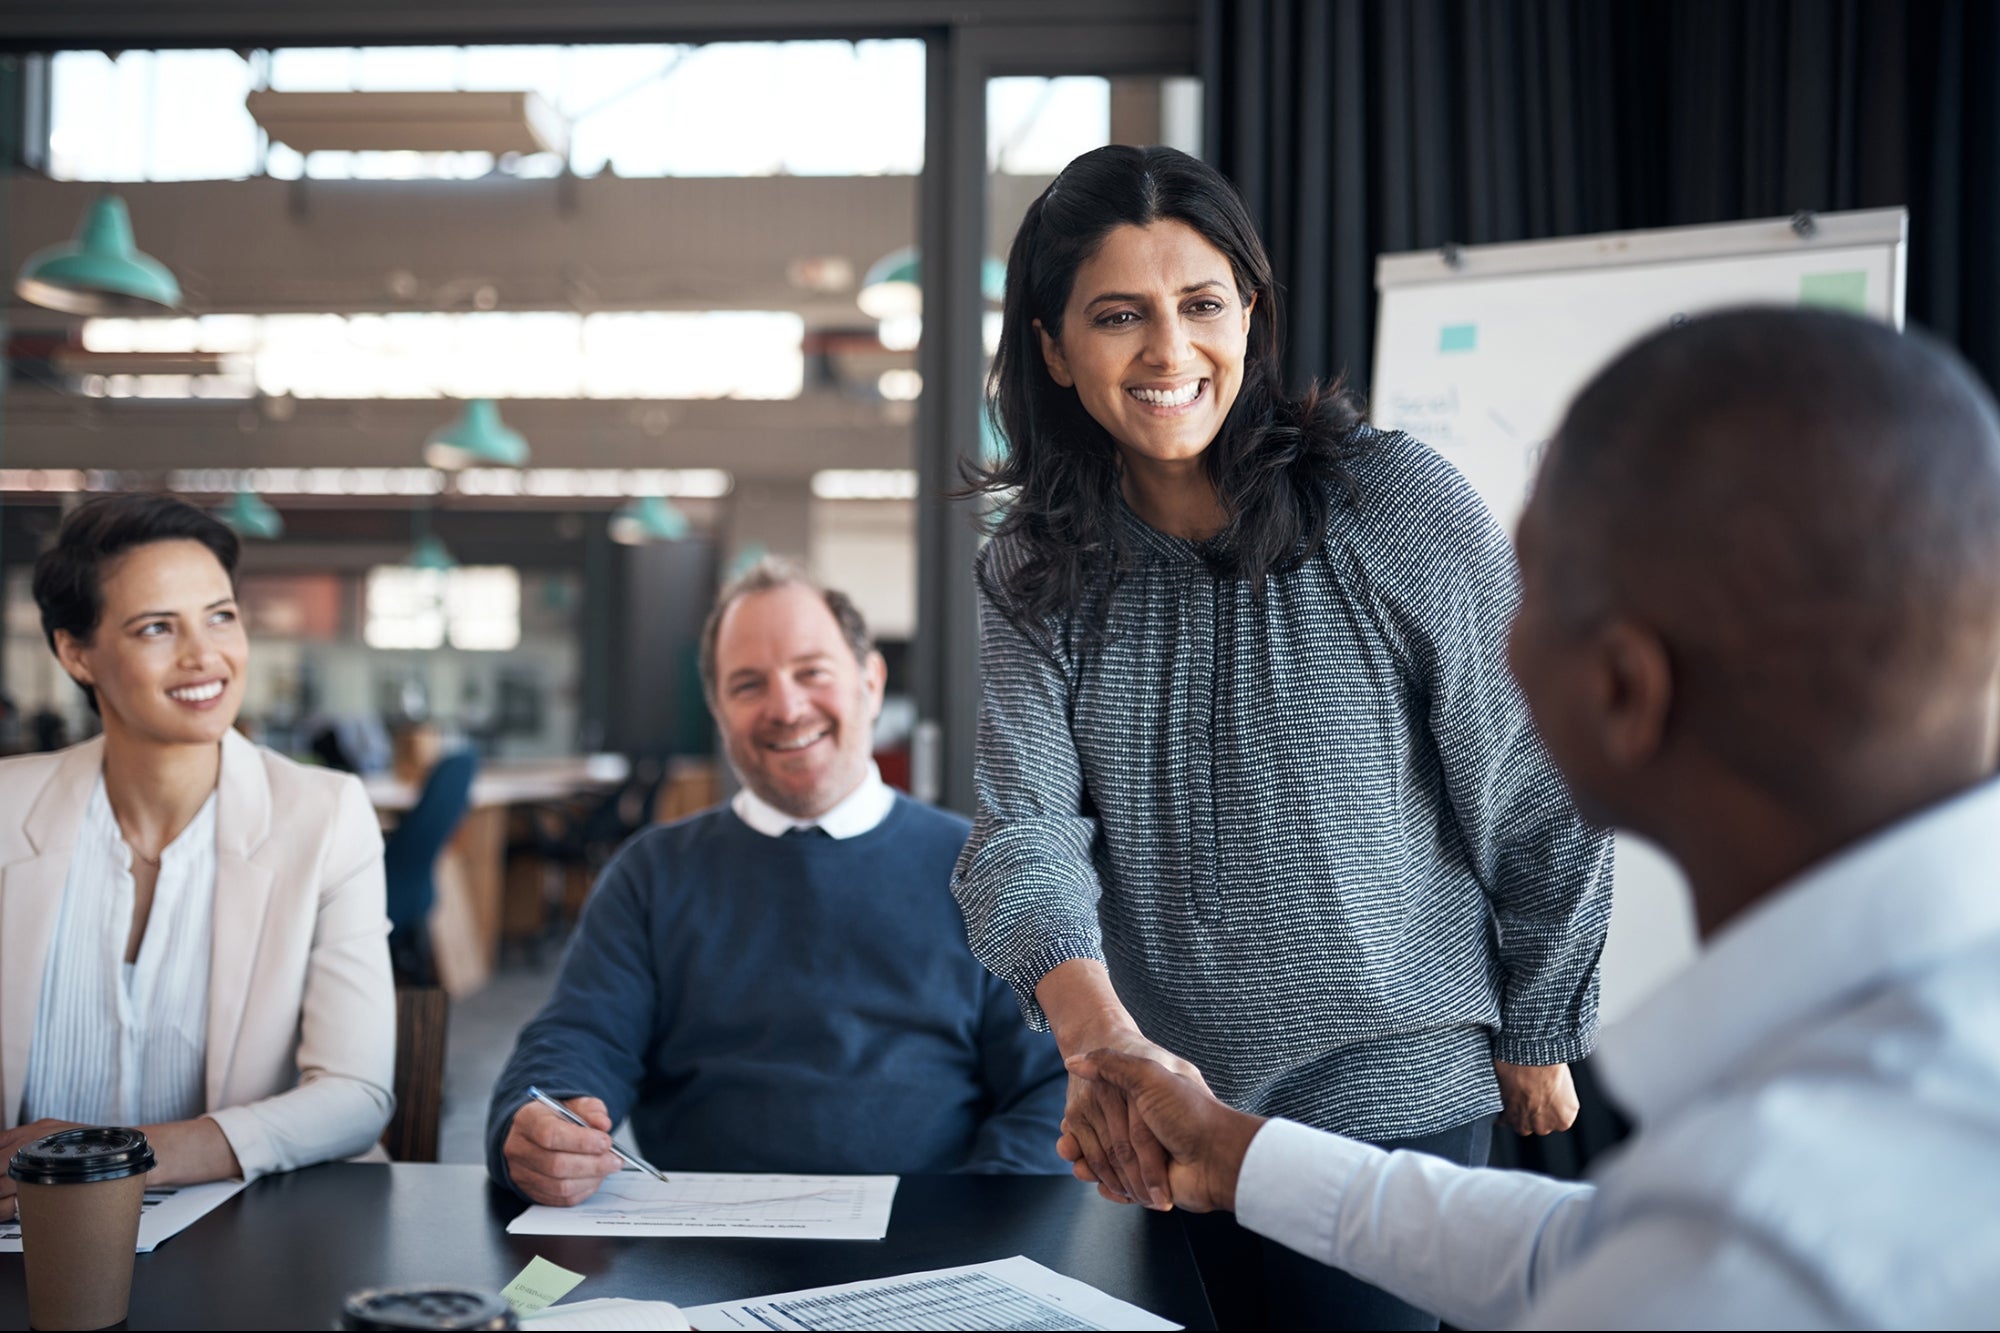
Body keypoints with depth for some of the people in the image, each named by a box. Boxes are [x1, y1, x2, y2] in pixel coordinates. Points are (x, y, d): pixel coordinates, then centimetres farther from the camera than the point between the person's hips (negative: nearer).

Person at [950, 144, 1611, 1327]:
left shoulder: (1401, 509, -13)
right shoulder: (1033, 575, -2)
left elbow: (1539, 800, -3)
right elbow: (1024, 826, -14)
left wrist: (1536, 1036, 6)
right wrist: (1098, 1036, -32)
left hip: (1388, 1110, -3)